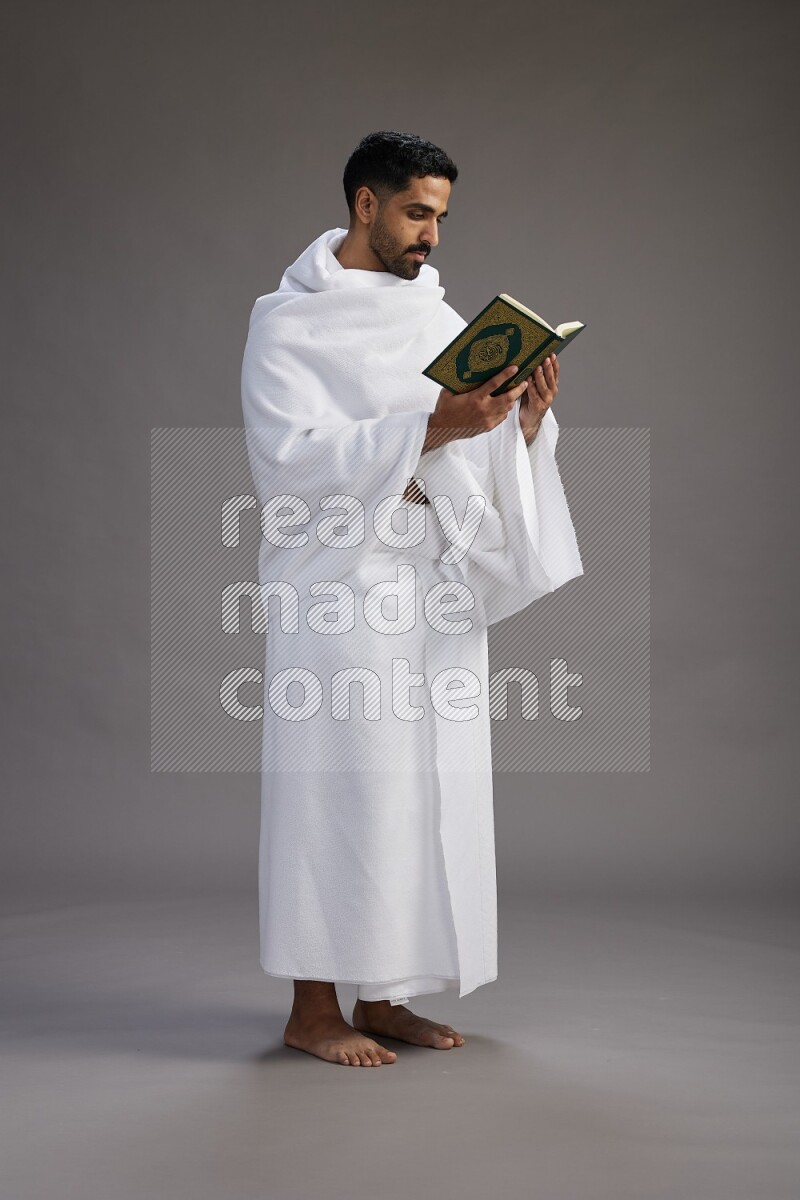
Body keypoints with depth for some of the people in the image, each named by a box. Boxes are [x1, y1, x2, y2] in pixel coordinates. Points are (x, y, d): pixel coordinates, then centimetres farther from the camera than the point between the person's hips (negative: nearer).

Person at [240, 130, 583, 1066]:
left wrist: (525, 421, -8)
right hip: (340, 590, -6)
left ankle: (381, 997, 19)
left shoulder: (439, 318, 16)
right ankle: (312, 1008, 8)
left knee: (429, 789, 7)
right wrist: (427, 428, -23)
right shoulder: (287, 321, -2)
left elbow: (485, 463, 14)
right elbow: (289, 458, -15)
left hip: (439, 587, 7)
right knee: (340, 787, -5)